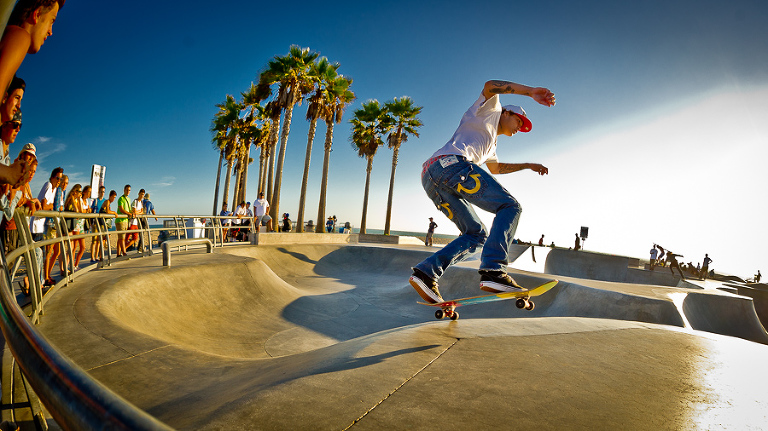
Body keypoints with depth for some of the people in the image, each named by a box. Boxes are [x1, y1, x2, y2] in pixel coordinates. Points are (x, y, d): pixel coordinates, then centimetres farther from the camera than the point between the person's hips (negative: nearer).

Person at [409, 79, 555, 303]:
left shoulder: (490, 142, 44)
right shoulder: (489, 111, 20)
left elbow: (495, 167, 60)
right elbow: (490, 86, -2)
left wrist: (528, 165, 62)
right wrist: (530, 91, -8)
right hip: (450, 163, -10)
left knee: (476, 235, 9)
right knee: (509, 206, -11)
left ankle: (426, 272, -6)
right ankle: (493, 271, -29)